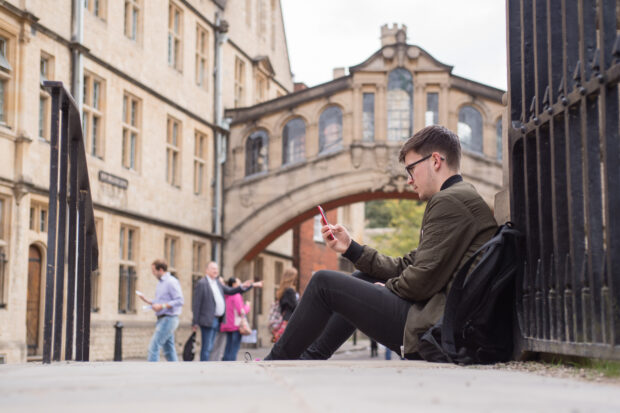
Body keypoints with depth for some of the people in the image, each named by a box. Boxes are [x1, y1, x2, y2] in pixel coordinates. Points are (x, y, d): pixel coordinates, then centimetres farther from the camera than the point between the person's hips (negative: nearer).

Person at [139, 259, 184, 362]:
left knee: (153, 347, -12)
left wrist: (162, 306, -22)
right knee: (168, 350, 10)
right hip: (162, 319, 10)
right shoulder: (160, 283, 17)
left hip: (168, 319, -10)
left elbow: (180, 301, -19)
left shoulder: (171, 282, -12)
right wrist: (147, 300, 9)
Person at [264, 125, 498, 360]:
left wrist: (387, 287, 1)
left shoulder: (449, 201, -14)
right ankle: (309, 359, 24)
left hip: (433, 330, -11)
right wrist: (351, 249, 12)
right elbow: (406, 267, 17)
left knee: (323, 283, -4)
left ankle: (275, 363, 12)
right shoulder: (461, 197, 20)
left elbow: (422, 280, -20)